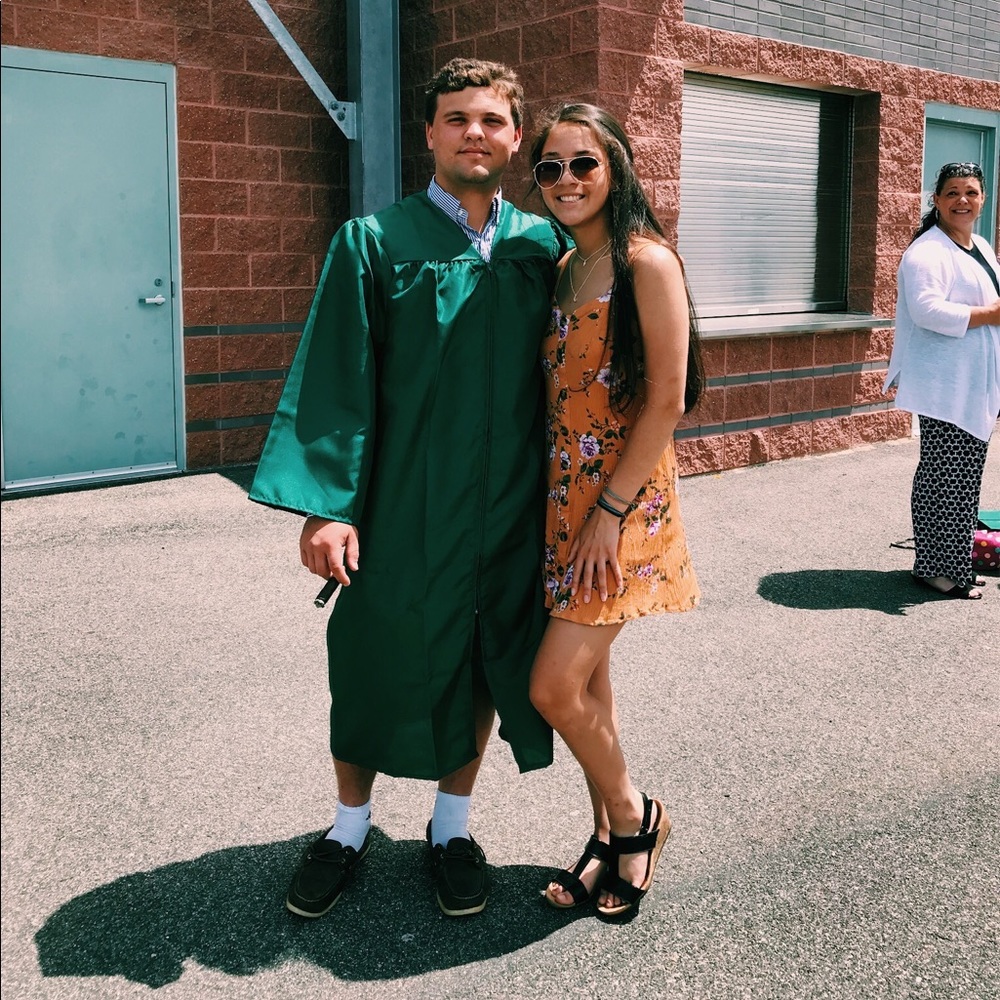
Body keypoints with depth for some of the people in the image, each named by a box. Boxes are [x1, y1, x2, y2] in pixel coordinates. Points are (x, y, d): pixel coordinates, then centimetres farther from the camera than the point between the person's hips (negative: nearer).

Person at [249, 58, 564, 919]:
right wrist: (323, 502, -14)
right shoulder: (376, 243, -2)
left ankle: (452, 823, 33)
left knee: (483, 663, 12)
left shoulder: (543, 245, 6)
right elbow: (335, 381, -7)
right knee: (378, 664, 9)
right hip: (404, 510, -2)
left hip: (510, 508, 3)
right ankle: (352, 823, 32)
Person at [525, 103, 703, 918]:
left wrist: (611, 510, -17)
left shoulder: (646, 262, -11)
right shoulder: (564, 269, 13)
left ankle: (633, 814, 16)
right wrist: (564, 503, 9)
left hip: (626, 500, -7)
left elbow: (667, 399, -15)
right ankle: (610, 836, 27)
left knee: (556, 685, -9)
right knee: (586, 679, 12)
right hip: (565, 494, 8)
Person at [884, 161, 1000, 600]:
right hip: (944, 387, -9)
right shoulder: (927, 251, -13)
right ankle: (934, 567, 6)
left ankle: (955, 564, 22)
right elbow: (928, 309, -25)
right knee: (942, 475, -4)